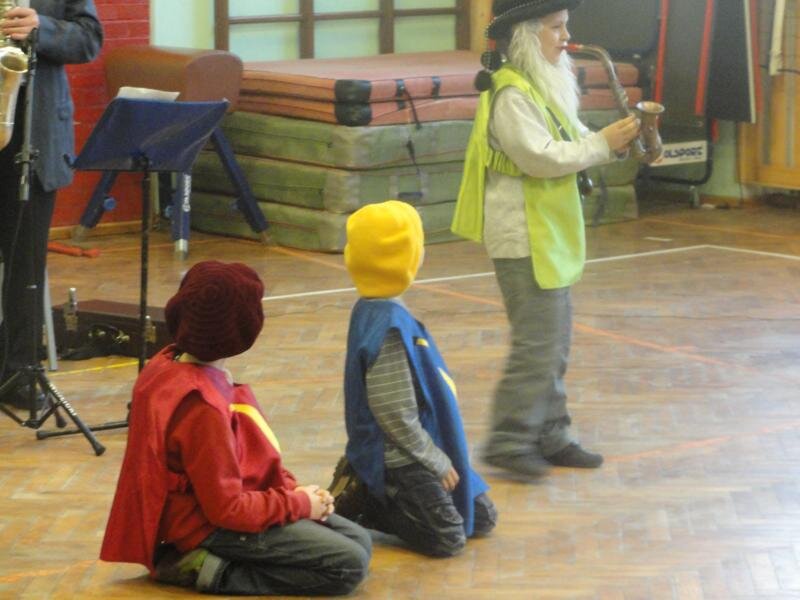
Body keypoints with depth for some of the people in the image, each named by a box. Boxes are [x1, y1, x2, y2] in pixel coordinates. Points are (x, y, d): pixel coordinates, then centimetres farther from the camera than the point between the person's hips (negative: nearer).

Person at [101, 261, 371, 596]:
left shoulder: (171, 364, 1)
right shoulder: (202, 408, -29)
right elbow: (227, 508, -25)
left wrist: (291, 489, 2)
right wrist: (299, 503, -12)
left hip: (217, 504, 10)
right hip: (215, 526, -10)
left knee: (360, 542, 11)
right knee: (349, 566, -14)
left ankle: (209, 561, 9)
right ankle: (213, 571, -8)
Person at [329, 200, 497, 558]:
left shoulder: (377, 313, 6)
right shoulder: (389, 330, -25)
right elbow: (395, 415, -24)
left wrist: (441, 458, 19)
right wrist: (438, 462, -14)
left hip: (422, 449, 10)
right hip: (399, 460, -10)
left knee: (482, 519, 13)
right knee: (448, 538, -12)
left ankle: (366, 491, 15)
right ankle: (358, 504, -1)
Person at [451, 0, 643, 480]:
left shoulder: (544, 87, 14)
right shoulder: (510, 93, -17)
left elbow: (573, 143, 17)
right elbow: (540, 156, -24)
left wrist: (616, 140, -1)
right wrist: (603, 144, -16)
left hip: (549, 237, 10)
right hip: (524, 238, -10)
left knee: (554, 343, 13)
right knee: (538, 344, -9)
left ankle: (550, 437, 20)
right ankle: (508, 443, -2)